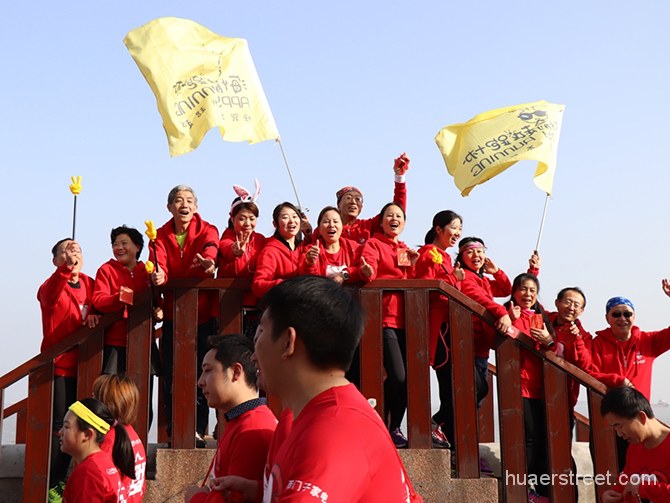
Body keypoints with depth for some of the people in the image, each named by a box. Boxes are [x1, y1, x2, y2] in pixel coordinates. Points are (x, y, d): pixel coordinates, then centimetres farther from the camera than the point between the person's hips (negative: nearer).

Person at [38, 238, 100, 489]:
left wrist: (93, 314, -12)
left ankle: (60, 479, 22)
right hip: (58, 363, -6)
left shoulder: (89, 284, 9)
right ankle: (50, 485, -2)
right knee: (57, 423, -8)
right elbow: (49, 295, -30)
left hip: (81, 365, 6)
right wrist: (67, 268, -46)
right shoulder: (53, 284, -9)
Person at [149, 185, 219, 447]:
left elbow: (210, 252, -23)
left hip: (203, 314, -2)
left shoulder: (207, 231, -1)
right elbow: (158, 265, -14)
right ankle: (174, 432, 9)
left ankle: (197, 430, 8)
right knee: (171, 376, 1)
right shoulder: (161, 235, 4)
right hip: (173, 314, 2)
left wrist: (208, 263, -48)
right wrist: (158, 275, -39)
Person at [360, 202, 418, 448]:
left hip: (405, 319, 7)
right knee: (397, 376, -16)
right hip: (385, 318, -7)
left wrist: (412, 265, 1)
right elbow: (369, 272, -15)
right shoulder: (373, 244, 3)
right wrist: (367, 271, -38)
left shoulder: (407, 250, 22)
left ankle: (395, 428, 17)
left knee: (407, 377, 4)